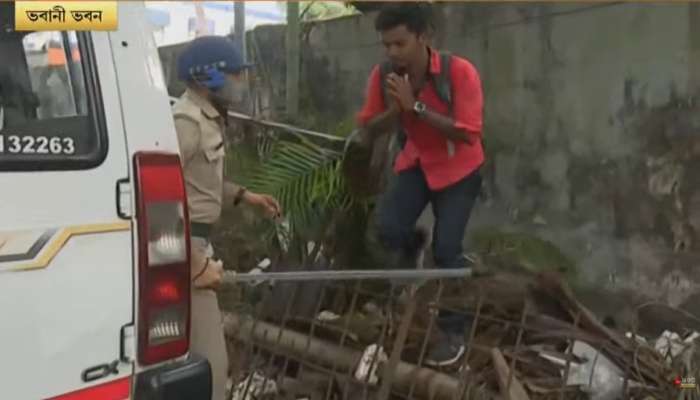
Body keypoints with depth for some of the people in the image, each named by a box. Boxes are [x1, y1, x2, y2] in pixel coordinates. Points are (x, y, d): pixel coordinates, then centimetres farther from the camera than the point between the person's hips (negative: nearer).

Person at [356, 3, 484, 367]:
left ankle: (453, 333, 11)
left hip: (458, 170, -3)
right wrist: (394, 109, -26)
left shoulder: (459, 72, -25)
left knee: (446, 249, -9)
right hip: (414, 163, 4)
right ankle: (413, 247, 22)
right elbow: (369, 129, -4)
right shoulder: (383, 76, -13)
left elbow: (468, 133, -28)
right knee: (387, 230, -17)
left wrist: (415, 106, -34)